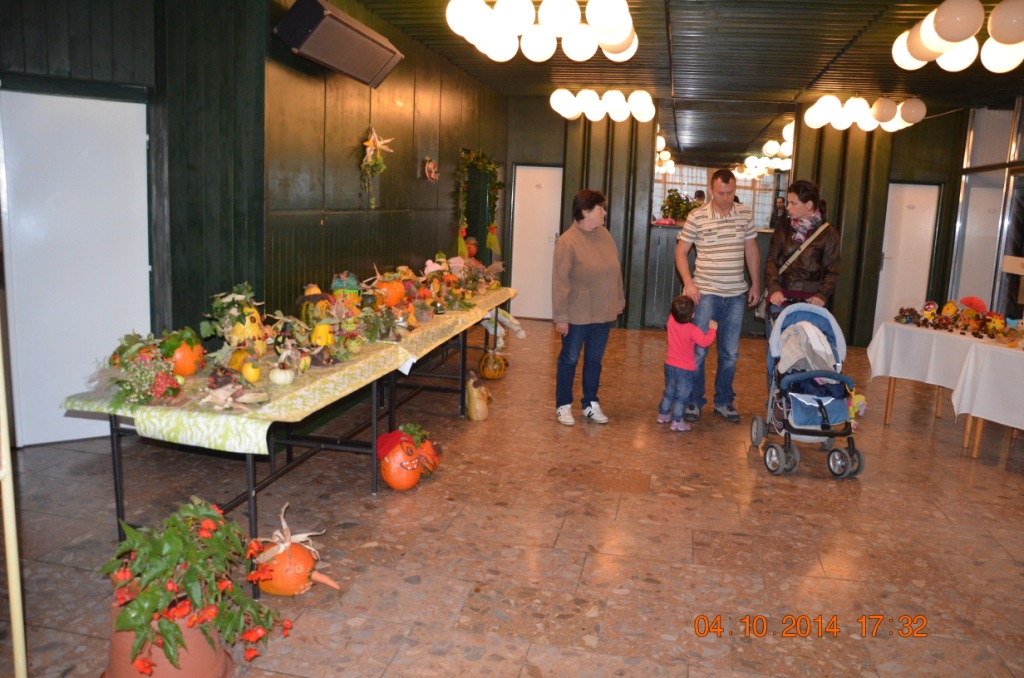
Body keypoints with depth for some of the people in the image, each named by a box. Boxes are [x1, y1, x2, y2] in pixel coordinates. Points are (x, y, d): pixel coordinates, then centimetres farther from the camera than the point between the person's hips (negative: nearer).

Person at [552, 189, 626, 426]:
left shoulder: (604, 234, 3)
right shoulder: (568, 241, -18)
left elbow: (615, 270, 11)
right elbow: (560, 282, -18)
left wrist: (619, 300, 12)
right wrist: (561, 317, -18)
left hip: (603, 313, 6)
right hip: (577, 315, -6)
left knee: (594, 360, 15)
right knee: (569, 359, 8)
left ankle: (591, 404, 28)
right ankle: (563, 405, 21)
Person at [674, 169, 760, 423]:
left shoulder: (746, 214, 3)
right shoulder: (697, 217, -6)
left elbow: (751, 250, 12)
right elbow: (681, 252, -1)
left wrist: (755, 284, 10)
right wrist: (688, 283, -12)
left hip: (735, 294, 3)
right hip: (705, 292, -3)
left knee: (730, 353, 10)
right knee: (698, 350, 1)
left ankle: (723, 402, 24)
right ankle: (693, 402, 16)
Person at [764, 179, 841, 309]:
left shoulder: (828, 233, 1)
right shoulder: (783, 230, 9)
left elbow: (832, 271, 0)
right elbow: (772, 260, 1)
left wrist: (822, 295, -16)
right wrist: (774, 288, -15)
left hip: (809, 299, -2)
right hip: (782, 295, 3)